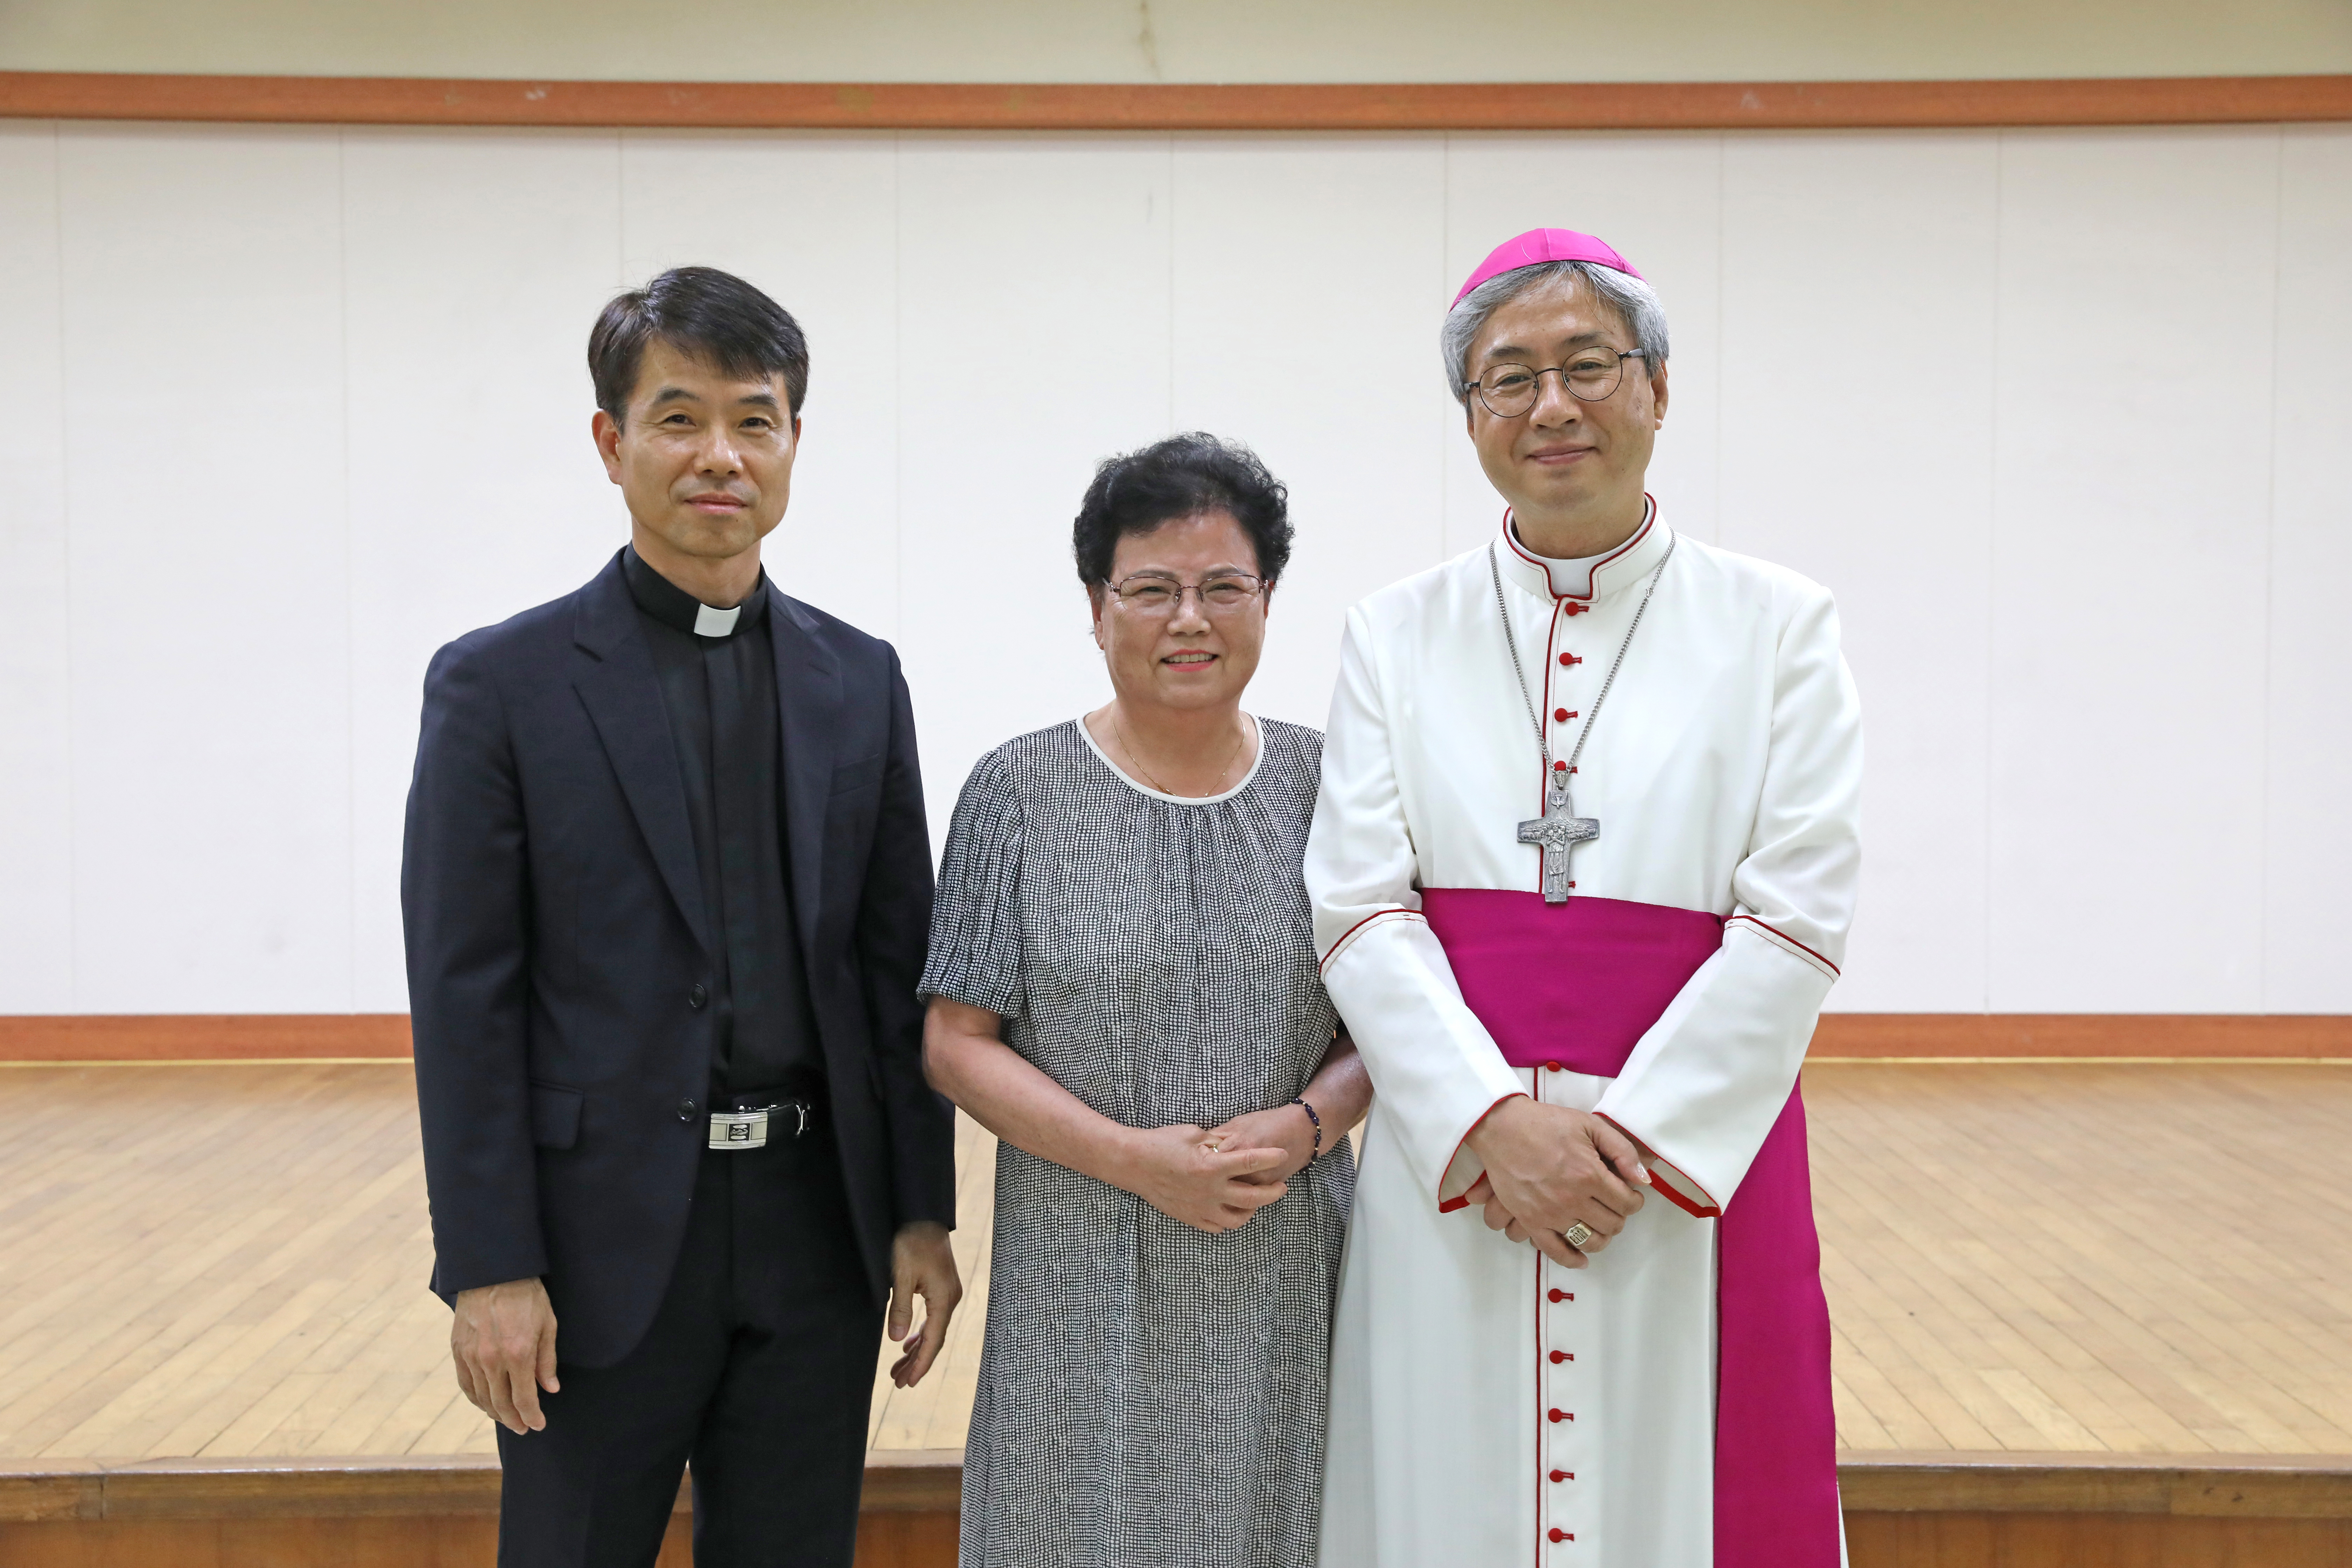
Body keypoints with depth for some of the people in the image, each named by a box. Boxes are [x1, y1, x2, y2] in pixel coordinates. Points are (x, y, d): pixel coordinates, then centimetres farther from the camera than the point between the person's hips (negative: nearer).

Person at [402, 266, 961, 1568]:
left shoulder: (858, 681, 6)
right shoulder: (500, 685, -5)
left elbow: (899, 965, 7)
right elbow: (462, 995, -7)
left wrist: (921, 1213, 4)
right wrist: (488, 1269, -10)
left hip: (817, 1230, 3)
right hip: (602, 1235, -3)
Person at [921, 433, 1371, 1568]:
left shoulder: (1322, 784, 3)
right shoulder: (1019, 791, -2)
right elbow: (957, 1041, -4)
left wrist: (1307, 1123, -13)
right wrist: (1136, 1157, -14)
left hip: (1288, 1277, 2)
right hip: (1088, 1284, -1)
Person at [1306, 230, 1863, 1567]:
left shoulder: (1778, 625, 3)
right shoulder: (1399, 635, 6)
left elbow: (1797, 923, -5)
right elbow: (1361, 908, -2)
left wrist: (1635, 1140, -13)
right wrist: (1496, 1118, -15)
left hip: (1698, 1167, -1)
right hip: (1452, 1160, 1)